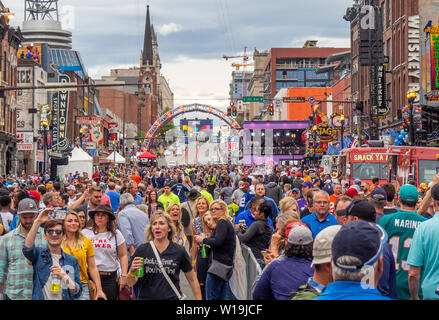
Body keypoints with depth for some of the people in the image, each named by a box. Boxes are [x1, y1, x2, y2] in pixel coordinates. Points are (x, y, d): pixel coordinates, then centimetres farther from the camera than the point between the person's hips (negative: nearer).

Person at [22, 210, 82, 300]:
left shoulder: (72, 260, 9)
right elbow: (27, 248, -16)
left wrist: (64, 276, -9)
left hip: (65, 298, 1)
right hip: (40, 297, -1)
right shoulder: (39, 254, 6)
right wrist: (37, 222, -21)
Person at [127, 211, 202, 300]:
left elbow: (192, 280, 7)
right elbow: (130, 283, 0)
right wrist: (132, 271, -20)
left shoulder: (179, 251, -2)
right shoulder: (142, 250, -2)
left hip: (172, 297, 0)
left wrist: (199, 299, 2)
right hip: (146, 297, 1)